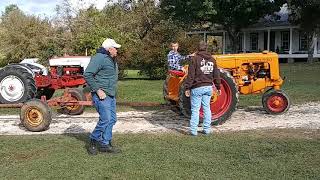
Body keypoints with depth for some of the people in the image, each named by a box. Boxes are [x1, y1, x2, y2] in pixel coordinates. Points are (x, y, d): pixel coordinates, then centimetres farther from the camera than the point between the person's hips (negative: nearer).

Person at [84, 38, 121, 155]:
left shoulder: (112, 60, 17)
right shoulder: (99, 58, -14)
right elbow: (87, 75, -22)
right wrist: (98, 90, -21)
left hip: (111, 95, 10)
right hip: (101, 95, -10)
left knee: (112, 119, 9)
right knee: (105, 119, -11)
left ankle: (105, 144, 18)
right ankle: (94, 141, 9)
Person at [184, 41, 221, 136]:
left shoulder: (195, 59, -7)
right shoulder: (212, 59, 9)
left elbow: (191, 75, -10)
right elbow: (216, 75, 12)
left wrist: (187, 88, -7)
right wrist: (218, 87, 19)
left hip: (197, 88, -5)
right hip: (208, 87, 5)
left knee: (195, 109, -1)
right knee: (207, 108, 12)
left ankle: (193, 130, 0)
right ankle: (207, 129, 16)